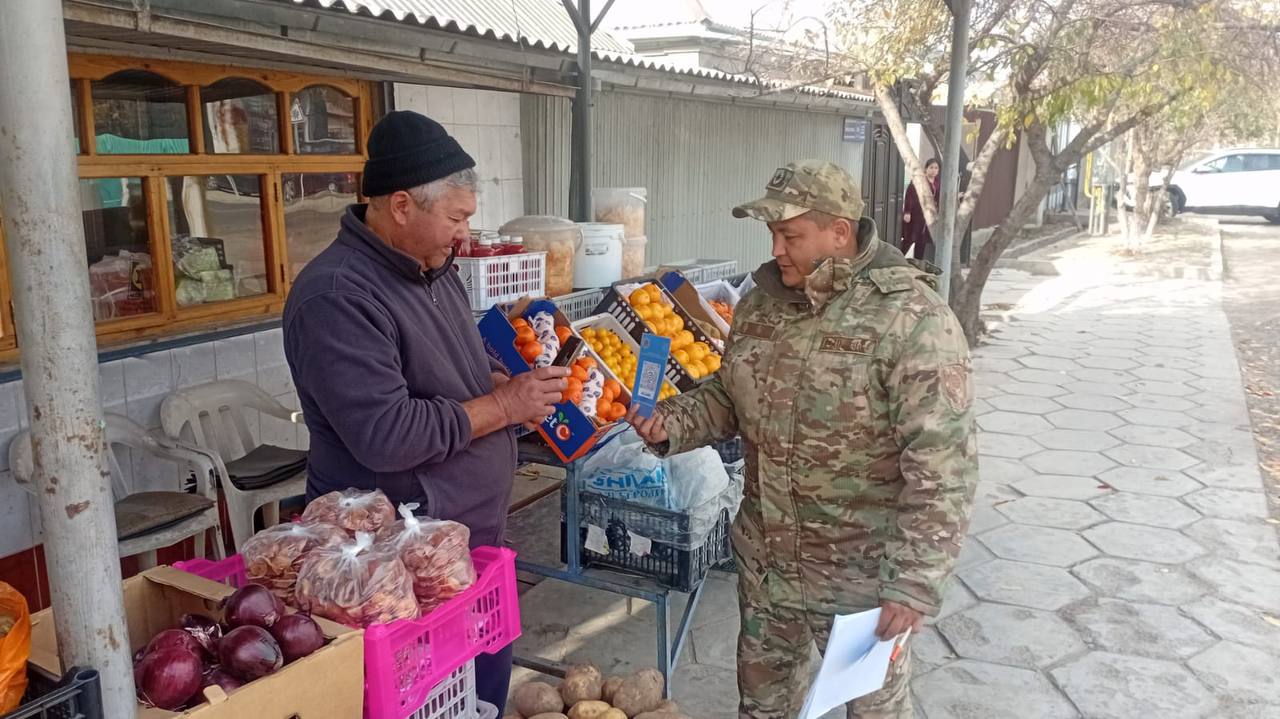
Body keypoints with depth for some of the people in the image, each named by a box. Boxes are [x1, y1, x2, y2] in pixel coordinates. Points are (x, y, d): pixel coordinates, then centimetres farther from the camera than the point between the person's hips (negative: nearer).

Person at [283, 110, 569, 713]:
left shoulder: (434, 269, 7)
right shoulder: (337, 296, -23)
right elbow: (385, 435, -29)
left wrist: (521, 387, 1)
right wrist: (504, 405, -20)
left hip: (477, 530, 9)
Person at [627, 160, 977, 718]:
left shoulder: (911, 319, -22)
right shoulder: (761, 301, 0)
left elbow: (942, 463, -22)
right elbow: (728, 396, 12)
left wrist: (915, 578, -24)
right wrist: (673, 424, -8)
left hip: (862, 570, -5)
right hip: (764, 555, 6)